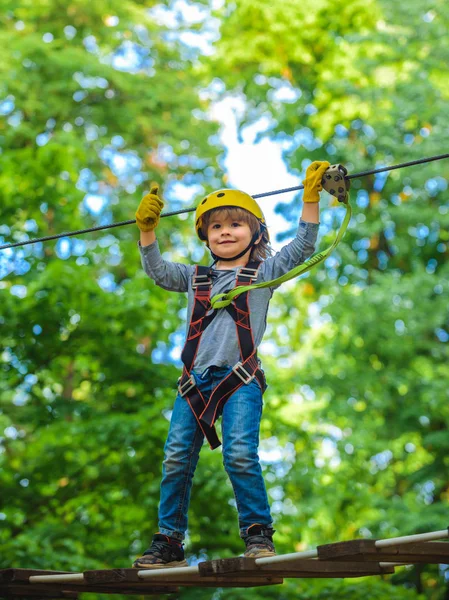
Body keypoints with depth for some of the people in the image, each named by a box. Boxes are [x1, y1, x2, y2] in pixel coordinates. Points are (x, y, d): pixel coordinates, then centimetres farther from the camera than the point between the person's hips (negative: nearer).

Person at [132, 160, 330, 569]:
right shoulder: (196, 277, 22)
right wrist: (147, 229, 5)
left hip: (241, 378, -3)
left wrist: (311, 198, -4)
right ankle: (169, 542, 5)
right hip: (196, 379, 4)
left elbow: (302, 247, 4)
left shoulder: (264, 272, 13)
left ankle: (258, 533, -7)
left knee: (240, 454, -20)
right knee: (176, 458, -3)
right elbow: (157, 270, 17)